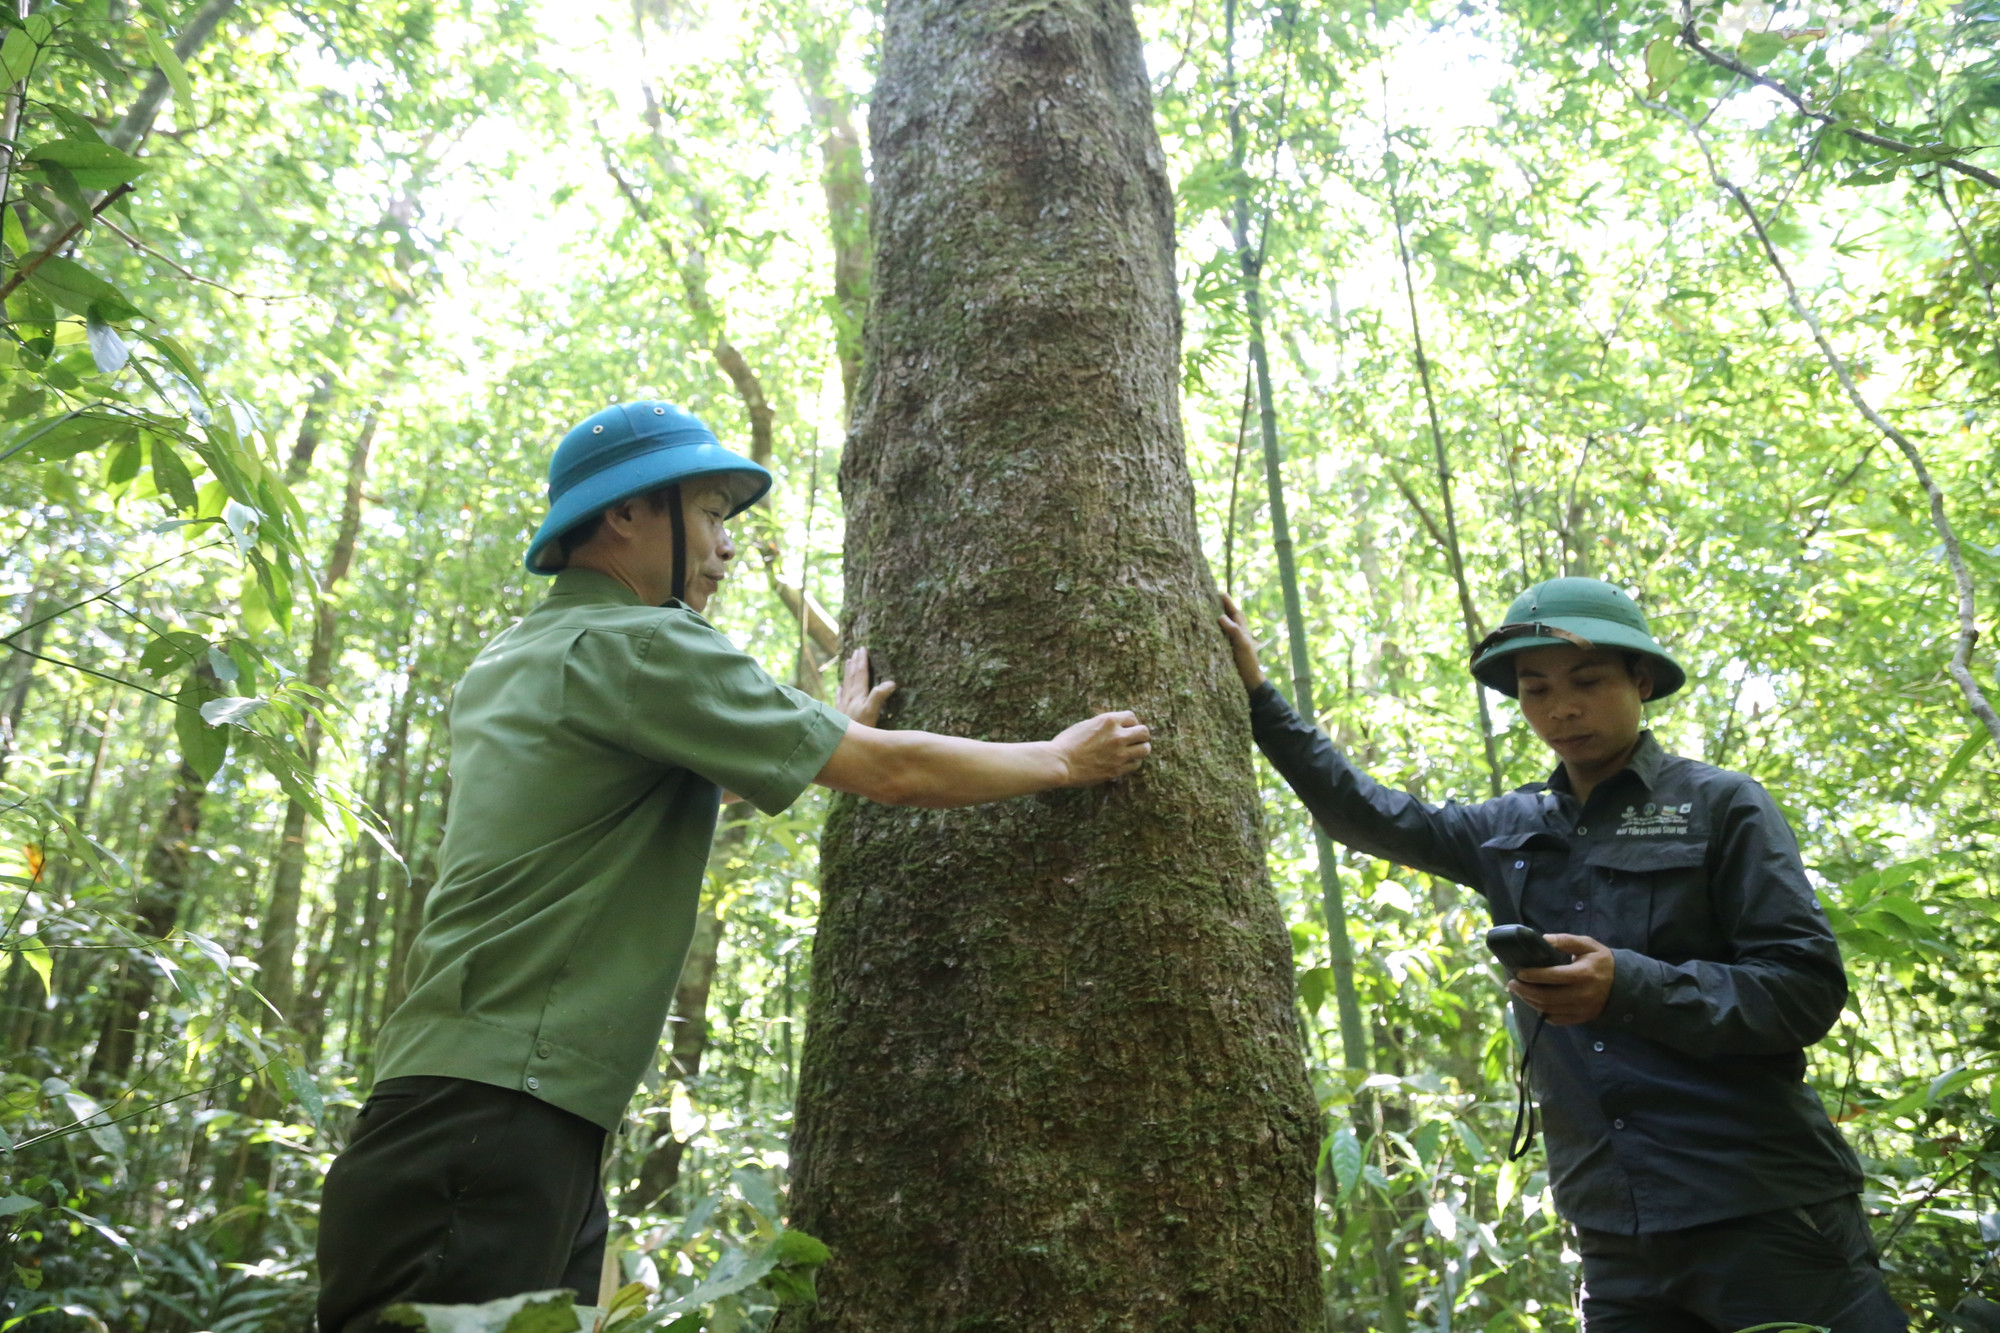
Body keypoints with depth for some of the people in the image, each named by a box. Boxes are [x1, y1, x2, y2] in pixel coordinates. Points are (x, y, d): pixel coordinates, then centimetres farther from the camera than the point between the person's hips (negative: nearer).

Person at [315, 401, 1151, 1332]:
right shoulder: (640, 644, -11)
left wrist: (834, 733, 32)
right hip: (496, 1115, -10)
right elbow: (891, 773, -9)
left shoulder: (510, 661, 18)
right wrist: (1062, 760, 5)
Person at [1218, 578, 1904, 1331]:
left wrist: (1628, 986, -22)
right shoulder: (1509, 833, 12)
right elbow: (1364, 816, 22)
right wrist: (1258, 697, 18)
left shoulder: (1719, 806, -1)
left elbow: (1808, 987, -8)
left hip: (1763, 1216, -4)